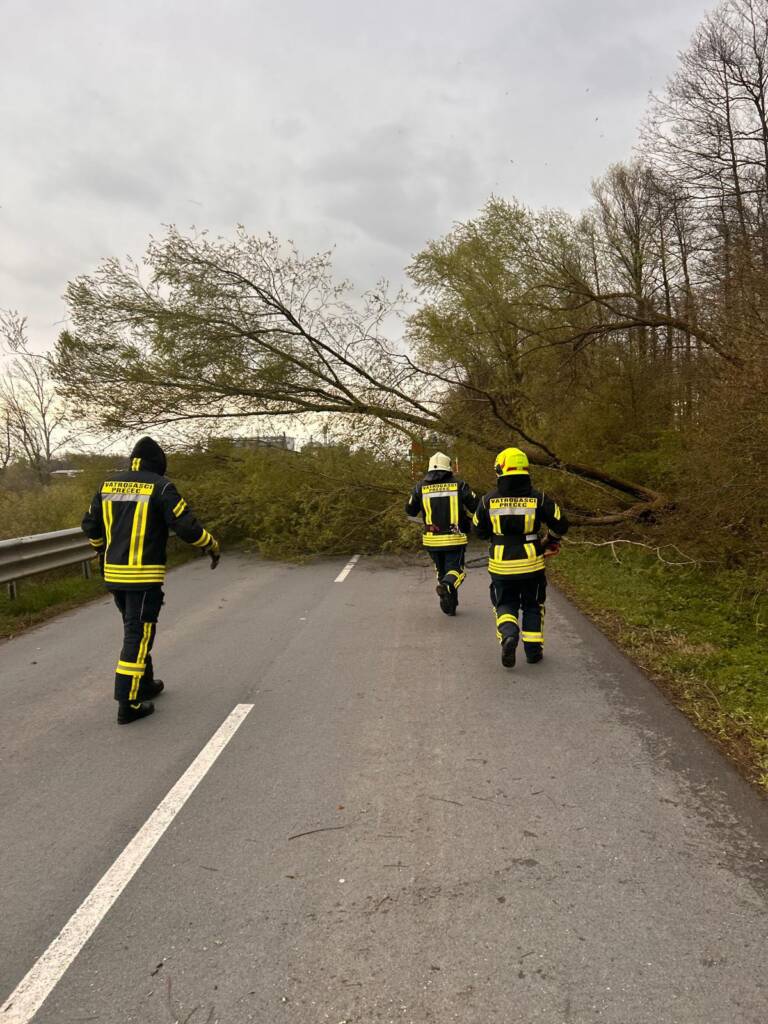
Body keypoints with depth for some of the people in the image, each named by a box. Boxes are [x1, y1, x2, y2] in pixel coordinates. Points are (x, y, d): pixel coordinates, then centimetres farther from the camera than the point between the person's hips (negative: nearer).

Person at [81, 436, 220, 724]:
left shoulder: (108, 484, 8)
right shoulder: (160, 486, -10)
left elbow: (90, 525, 17)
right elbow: (186, 526, -14)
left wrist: (103, 550, 35)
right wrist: (212, 546, 1)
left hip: (113, 573, 6)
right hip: (144, 576, -6)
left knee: (135, 630, 21)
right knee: (138, 636, 0)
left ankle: (144, 684, 34)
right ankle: (129, 705, 3)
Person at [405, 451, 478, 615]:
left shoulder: (421, 487, 0)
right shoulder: (459, 485, -4)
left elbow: (410, 510, 10)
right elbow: (476, 507, -5)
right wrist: (468, 521, 15)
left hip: (432, 540, 2)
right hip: (455, 538, -2)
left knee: (441, 570, 19)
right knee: (455, 569, 5)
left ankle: (449, 605, 20)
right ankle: (447, 585, -28)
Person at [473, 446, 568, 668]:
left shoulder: (488, 500, -6)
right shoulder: (538, 499, -6)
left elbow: (479, 531, 6)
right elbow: (560, 525, 0)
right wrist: (547, 542, 19)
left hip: (501, 566, 0)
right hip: (531, 564, 0)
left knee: (505, 605, 15)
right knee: (532, 606, 19)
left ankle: (508, 635, -12)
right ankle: (533, 649, 20)